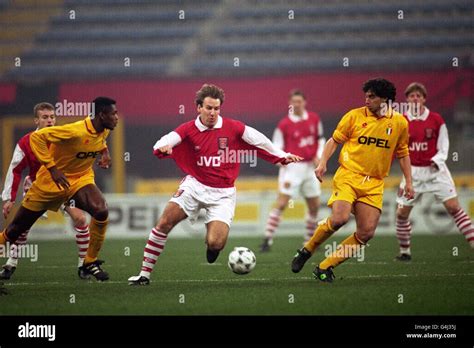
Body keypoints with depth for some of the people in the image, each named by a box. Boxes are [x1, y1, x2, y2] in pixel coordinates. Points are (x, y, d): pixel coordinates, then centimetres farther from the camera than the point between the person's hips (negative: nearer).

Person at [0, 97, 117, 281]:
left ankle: (90, 262, -8)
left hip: (81, 180, 5)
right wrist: (52, 168, -31)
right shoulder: (75, 132, -30)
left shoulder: (104, 131, -6)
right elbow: (37, 137, -30)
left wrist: (104, 151, 4)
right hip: (50, 182, -5)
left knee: (101, 211, -25)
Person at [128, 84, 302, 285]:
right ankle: (144, 274, -9)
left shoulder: (232, 128, -4)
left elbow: (258, 140, 7)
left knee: (215, 244, -17)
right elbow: (165, 142, -18)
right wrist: (162, 148, -42)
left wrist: (282, 156, 13)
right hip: (195, 185, 1)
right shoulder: (188, 129, -5)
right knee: (164, 222, -17)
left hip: (222, 193, -1)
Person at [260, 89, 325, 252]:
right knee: (281, 203, -15)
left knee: (314, 206, 9)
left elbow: (320, 139, 17)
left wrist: (318, 156, 2)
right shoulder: (284, 125, -8)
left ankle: (310, 241, 25)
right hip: (292, 167, -5)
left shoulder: (314, 119, 5)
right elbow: (277, 148, -4)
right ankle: (267, 240, -15)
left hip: (310, 167, 5)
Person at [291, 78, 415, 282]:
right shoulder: (355, 116, -1)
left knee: (367, 233, -8)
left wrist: (408, 182, 12)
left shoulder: (400, 123, 6)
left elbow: (402, 153, 17)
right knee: (339, 219, -25)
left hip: (374, 184, 3)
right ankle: (306, 251, 0)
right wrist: (323, 162, -6)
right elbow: (335, 140, 7)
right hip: (348, 175, -3)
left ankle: (325, 267, 4)